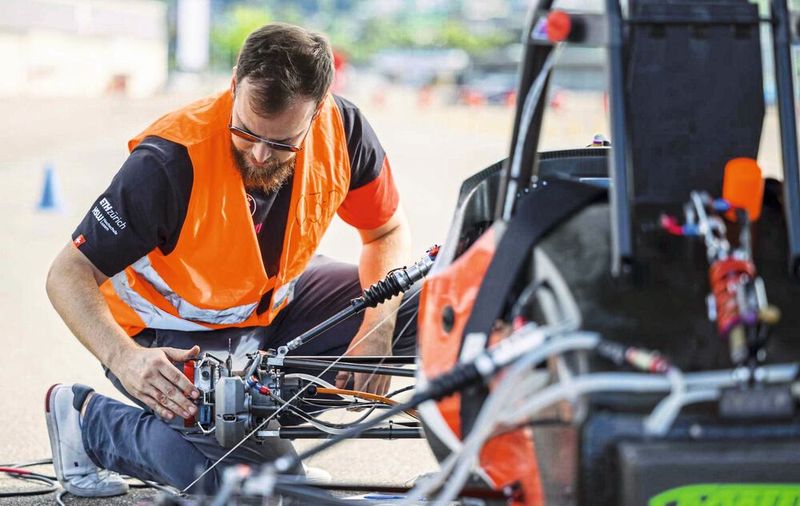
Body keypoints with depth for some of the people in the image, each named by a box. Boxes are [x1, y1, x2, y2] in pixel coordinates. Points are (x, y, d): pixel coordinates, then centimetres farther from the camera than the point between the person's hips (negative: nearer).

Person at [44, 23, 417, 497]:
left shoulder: (343, 130, -19)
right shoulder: (171, 160, -32)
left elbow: (388, 231, 0)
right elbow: (69, 274, -27)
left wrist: (378, 328, -18)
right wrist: (123, 358, -46)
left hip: (276, 303, 6)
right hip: (176, 338, -6)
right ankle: (89, 422, -2)